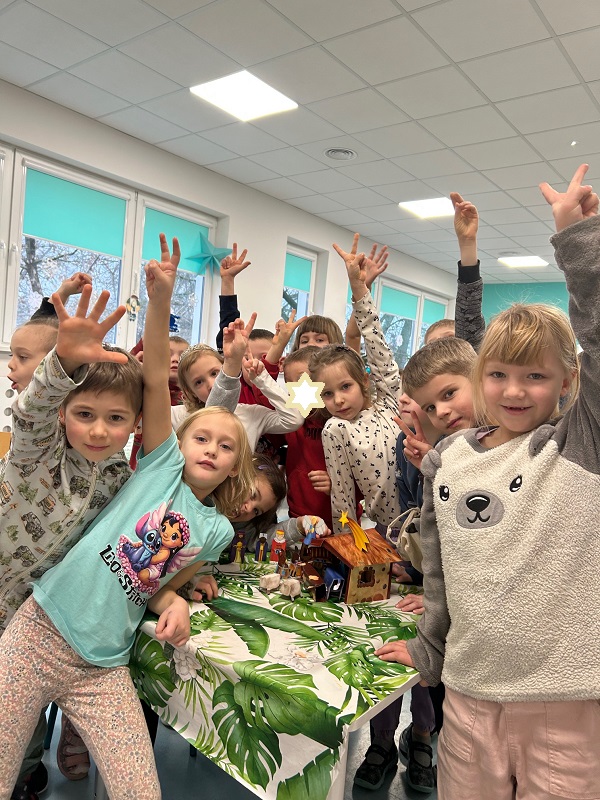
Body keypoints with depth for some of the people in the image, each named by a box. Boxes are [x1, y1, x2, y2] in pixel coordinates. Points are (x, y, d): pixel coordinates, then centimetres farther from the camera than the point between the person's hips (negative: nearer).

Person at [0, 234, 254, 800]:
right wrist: (160, 301, -23)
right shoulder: (162, 465, -2)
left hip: (103, 670, 3)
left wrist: (174, 604, -8)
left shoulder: (215, 531, 6)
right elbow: (155, 378, -13)